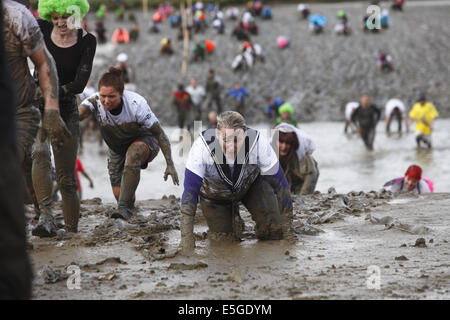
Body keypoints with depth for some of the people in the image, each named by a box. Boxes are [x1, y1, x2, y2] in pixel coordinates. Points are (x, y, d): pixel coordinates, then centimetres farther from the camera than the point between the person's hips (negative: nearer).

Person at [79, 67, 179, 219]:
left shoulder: (137, 104, -32)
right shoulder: (95, 102, -27)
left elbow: (160, 133, -22)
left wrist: (170, 164, -23)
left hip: (144, 141, -4)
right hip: (117, 148, 4)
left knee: (134, 151, -39)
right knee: (119, 194, -2)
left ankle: (124, 207, -36)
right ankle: (129, 202, 39)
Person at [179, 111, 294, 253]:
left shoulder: (258, 144, -35)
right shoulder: (202, 146, -37)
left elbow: (279, 185, -24)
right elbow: (190, 190, -31)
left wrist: (287, 229, -23)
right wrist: (186, 236, -34)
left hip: (251, 184, 0)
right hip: (214, 192, 0)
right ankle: (234, 218, 27)